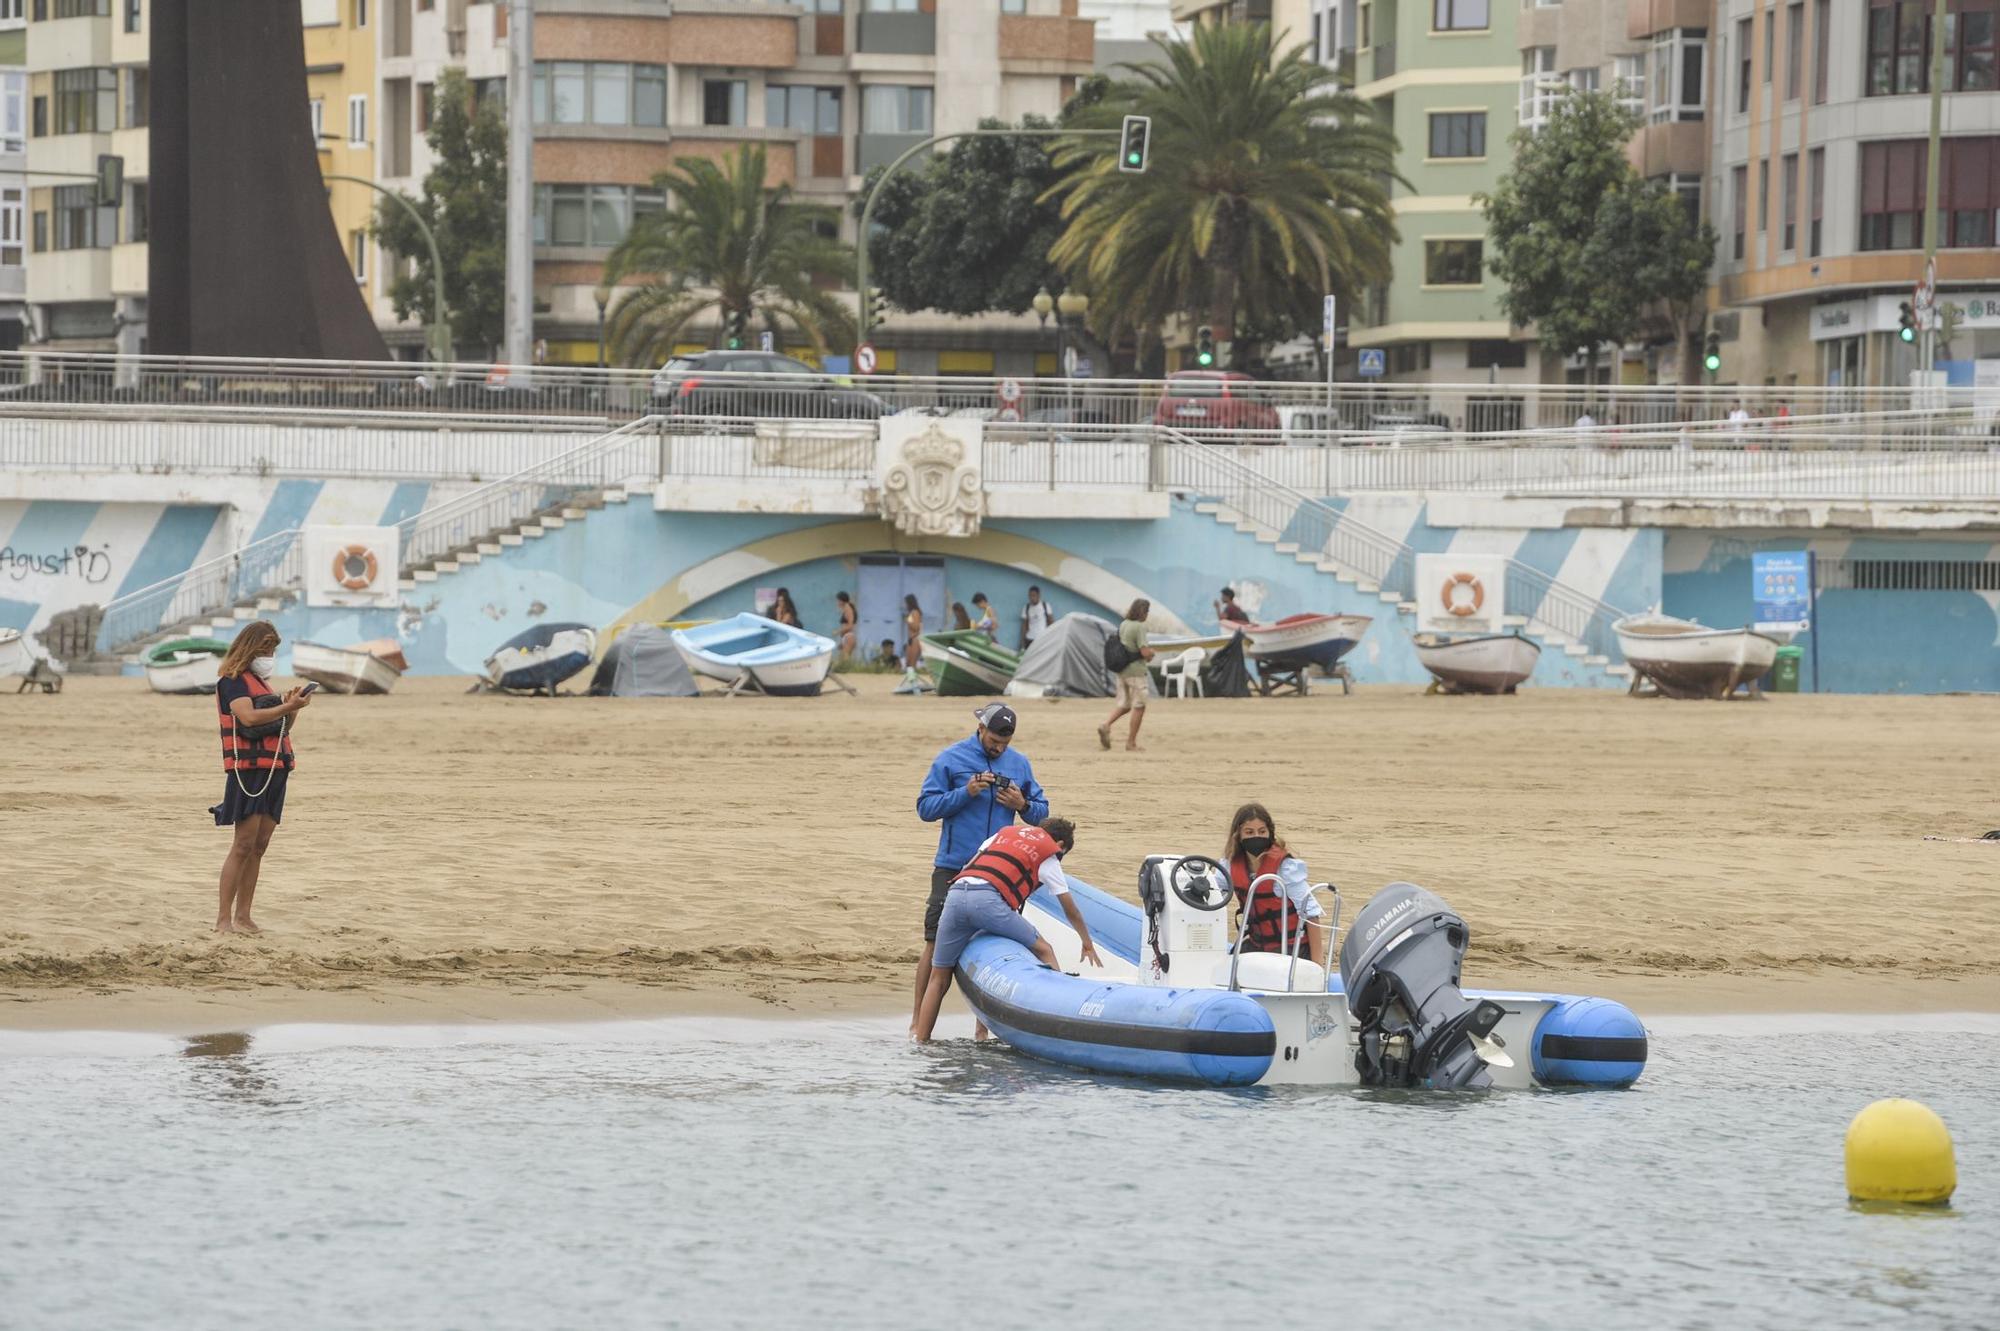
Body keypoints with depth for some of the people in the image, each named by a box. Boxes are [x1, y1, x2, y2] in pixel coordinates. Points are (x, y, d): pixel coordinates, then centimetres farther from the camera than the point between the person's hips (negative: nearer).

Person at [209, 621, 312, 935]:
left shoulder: (262, 682, 21)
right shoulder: (233, 680, -4)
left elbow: (281, 727, 21)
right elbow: (248, 717, -20)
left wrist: (291, 709, 2)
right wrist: (287, 707, -21)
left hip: (274, 772, 8)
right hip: (248, 767, -8)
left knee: (259, 846, 5)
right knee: (244, 844, -12)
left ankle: (243, 917, 6)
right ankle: (223, 919, -13)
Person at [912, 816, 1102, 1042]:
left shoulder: (1005, 832, 34)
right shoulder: (1048, 856, 21)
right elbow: (1071, 911, 28)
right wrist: (1088, 945, 42)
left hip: (955, 893, 4)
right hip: (988, 898, -4)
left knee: (939, 978, 12)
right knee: (1043, 950, 12)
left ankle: (918, 1041, 7)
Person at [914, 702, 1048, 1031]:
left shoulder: (1020, 764, 10)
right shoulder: (950, 759, 0)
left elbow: (1042, 813, 16)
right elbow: (926, 807, -4)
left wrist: (1022, 805, -7)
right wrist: (966, 792, -16)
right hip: (953, 868, -3)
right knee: (937, 943, -3)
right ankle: (918, 1020, 6)